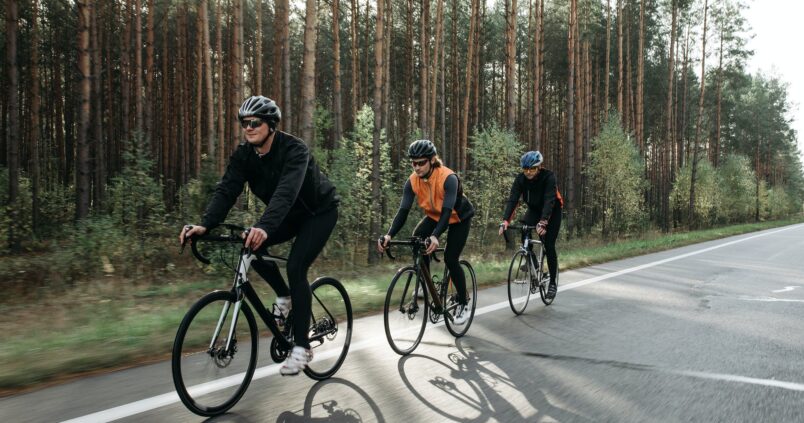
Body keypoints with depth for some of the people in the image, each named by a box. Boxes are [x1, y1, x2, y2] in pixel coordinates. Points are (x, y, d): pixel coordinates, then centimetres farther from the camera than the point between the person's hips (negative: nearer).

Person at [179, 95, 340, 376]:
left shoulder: (294, 150, -31)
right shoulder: (244, 155, -12)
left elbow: (286, 191, -47)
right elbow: (226, 190, -22)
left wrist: (264, 226, -63)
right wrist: (205, 224, -39)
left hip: (319, 212, -6)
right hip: (290, 214, 7)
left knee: (295, 267, -22)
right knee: (251, 245, -16)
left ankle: (301, 347, -13)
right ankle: (284, 296, 8)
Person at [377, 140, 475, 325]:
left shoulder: (448, 178, -35)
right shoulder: (412, 181, -21)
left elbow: (447, 210, -44)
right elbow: (403, 211, -26)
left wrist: (435, 236, -60)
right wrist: (389, 235, -42)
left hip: (459, 217, -5)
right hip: (434, 216, 5)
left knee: (450, 259, -15)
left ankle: (463, 303, 6)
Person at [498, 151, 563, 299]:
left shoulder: (548, 177, -30)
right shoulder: (520, 179, -20)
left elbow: (549, 201, -40)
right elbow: (512, 199, -28)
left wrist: (543, 222, -54)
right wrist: (505, 220, -42)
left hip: (552, 211, -3)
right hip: (534, 209, 4)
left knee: (549, 245, -11)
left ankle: (553, 282, 4)